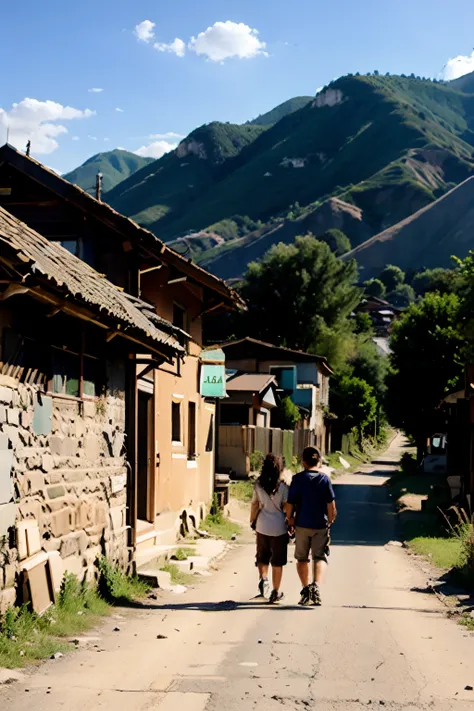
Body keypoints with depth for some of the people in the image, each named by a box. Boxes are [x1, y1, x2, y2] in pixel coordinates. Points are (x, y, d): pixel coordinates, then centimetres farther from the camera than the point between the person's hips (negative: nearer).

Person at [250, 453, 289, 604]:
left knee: (262, 557, 20)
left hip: (262, 526, 2)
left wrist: (252, 521, 17)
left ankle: (263, 578, -5)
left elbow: (255, 505, 3)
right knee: (277, 562, 8)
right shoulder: (282, 487, -12)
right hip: (279, 527, -2)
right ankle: (275, 592, 12)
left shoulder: (259, 485, -3)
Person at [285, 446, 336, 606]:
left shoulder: (298, 479, -7)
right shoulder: (324, 479, -6)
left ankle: (305, 589, 13)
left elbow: (290, 504, -7)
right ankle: (316, 586, -16)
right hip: (320, 525, 0)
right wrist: (330, 521, 10)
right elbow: (331, 505, -6)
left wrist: (289, 519, 9)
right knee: (320, 557, 6)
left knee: (302, 558, 15)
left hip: (302, 524, 0)